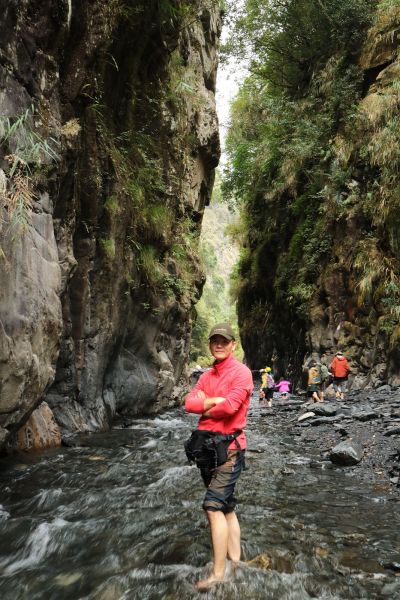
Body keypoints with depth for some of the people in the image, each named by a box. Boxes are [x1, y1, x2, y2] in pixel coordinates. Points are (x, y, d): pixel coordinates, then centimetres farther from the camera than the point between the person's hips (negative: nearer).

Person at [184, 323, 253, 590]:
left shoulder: (241, 372, -11)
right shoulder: (207, 376, 12)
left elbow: (230, 407, -24)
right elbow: (189, 403, -1)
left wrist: (205, 410, -5)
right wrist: (214, 401, -17)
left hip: (229, 447, -8)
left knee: (214, 506, -9)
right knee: (227, 507, 15)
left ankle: (218, 573, 1)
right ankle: (235, 560, 27)